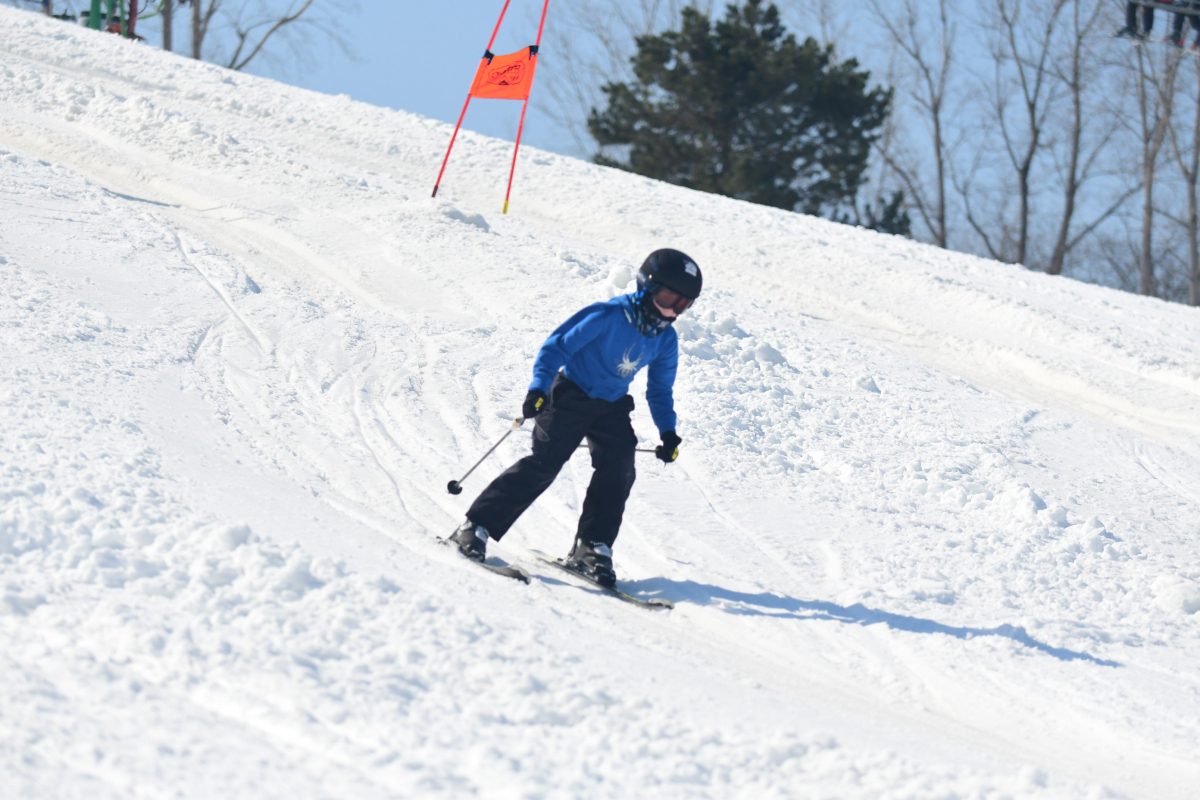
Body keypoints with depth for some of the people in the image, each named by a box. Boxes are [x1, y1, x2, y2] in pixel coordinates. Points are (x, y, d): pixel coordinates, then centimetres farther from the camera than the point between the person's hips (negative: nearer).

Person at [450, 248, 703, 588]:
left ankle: (592, 547, -3)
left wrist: (668, 433, 3)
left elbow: (660, 391, 13)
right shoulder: (608, 317, -21)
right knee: (544, 464, -14)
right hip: (571, 395, -6)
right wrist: (539, 388, -27)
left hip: (612, 407, 6)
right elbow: (558, 346, -17)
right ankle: (476, 526, -9)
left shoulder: (665, 341, -1)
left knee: (619, 470, -13)